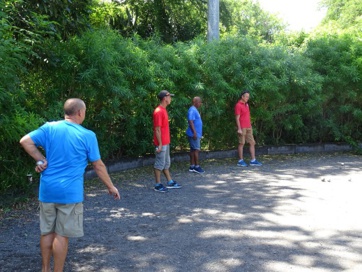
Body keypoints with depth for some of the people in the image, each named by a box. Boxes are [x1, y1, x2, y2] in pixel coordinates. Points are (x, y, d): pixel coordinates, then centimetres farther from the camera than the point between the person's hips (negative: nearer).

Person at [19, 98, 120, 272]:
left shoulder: (49, 127, 1)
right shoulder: (87, 135, -6)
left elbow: (25, 141, -5)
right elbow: (98, 166, -1)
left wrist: (40, 160, 2)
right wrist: (111, 187, 10)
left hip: (47, 190, 4)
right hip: (70, 192, -4)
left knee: (47, 232, 16)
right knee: (62, 235, 3)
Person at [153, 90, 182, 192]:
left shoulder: (163, 110, 12)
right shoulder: (158, 111, -18)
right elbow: (157, 129, -20)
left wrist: (166, 142, 17)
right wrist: (160, 144, -21)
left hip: (166, 142, 10)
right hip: (161, 143, -10)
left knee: (166, 163, 16)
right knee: (159, 164, -1)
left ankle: (170, 182, 26)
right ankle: (158, 185, 8)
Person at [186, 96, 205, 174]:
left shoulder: (195, 110, 17)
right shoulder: (192, 110, -15)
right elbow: (191, 122, -22)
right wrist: (194, 133, -25)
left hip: (197, 134, 10)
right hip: (194, 134, -10)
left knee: (193, 150, 10)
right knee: (196, 150, -7)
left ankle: (192, 166, 14)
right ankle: (196, 166, -3)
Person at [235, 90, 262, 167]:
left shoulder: (246, 104, 16)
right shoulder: (238, 105, -9)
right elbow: (237, 118, -13)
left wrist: (250, 126, 16)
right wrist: (239, 129, -19)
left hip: (248, 127, 8)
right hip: (242, 128, -8)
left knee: (252, 143, 4)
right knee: (241, 143, -1)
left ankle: (253, 161, 5)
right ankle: (240, 161, 7)